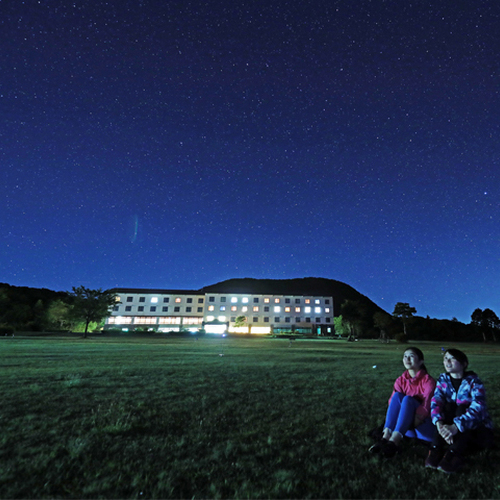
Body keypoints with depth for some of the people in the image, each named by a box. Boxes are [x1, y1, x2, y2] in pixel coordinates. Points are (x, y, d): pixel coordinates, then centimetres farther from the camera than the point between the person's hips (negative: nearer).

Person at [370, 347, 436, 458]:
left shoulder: (428, 380, -6)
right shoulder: (400, 380, 7)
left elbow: (427, 403, -22)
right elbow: (392, 401, -6)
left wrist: (416, 419, -37)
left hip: (424, 427, -3)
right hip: (407, 429, 4)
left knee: (408, 399, -29)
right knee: (397, 395, -23)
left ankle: (395, 440, -45)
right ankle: (386, 436, -37)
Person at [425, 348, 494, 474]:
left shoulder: (473, 381, -14)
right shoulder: (443, 379, -3)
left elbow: (478, 407, -30)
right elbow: (436, 401, -16)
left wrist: (456, 427, -43)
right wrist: (439, 423, -36)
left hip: (477, 429, -2)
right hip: (452, 429, 3)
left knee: (461, 408, -28)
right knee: (448, 406, -24)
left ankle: (454, 454, -41)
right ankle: (436, 449, -34)